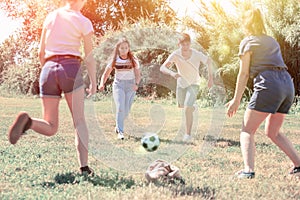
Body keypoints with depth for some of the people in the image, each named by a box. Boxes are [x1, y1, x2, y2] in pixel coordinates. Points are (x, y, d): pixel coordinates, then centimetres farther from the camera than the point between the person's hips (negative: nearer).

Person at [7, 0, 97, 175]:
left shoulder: (51, 17, 15)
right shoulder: (84, 22, 3)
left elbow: (41, 53, 16)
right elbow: (89, 57, 1)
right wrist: (93, 82, 7)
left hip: (49, 69, 3)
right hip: (71, 69, -3)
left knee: (50, 128, 4)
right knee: (79, 121, 6)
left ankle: (28, 121, -28)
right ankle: (84, 167, -4)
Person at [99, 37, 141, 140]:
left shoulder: (133, 60, -1)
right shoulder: (114, 60, 0)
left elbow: (138, 75, -2)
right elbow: (106, 73, 3)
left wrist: (136, 84, -22)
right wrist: (102, 84, -15)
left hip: (130, 85, 1)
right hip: (118, 85, -1)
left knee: (126, 110, 2)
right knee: (120, 108, -16)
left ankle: (118, 126, 28)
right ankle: (120, 132, -14)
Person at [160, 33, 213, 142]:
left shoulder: (197, 55, -26)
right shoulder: (175, 55, -25)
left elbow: (209, 61, -5)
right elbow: (162, 68, -32)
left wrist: (210, 78, -1)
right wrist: (172, 73, -51)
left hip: (193, 84, -3)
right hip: (181, 83, 3)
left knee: (187, 109, -19)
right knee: (182, 106, 27)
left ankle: (188, 134, -7)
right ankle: (192, 107, 62)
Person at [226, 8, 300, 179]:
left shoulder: (248, 42, 7)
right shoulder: (272, 41, 25)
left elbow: (244, 74, 2)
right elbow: (276, 64, 19)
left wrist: (236, 100, 3)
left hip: (269, 85, -7)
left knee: (247, 130, -2)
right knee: (273, 132, 20)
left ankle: (248, 170, -20)